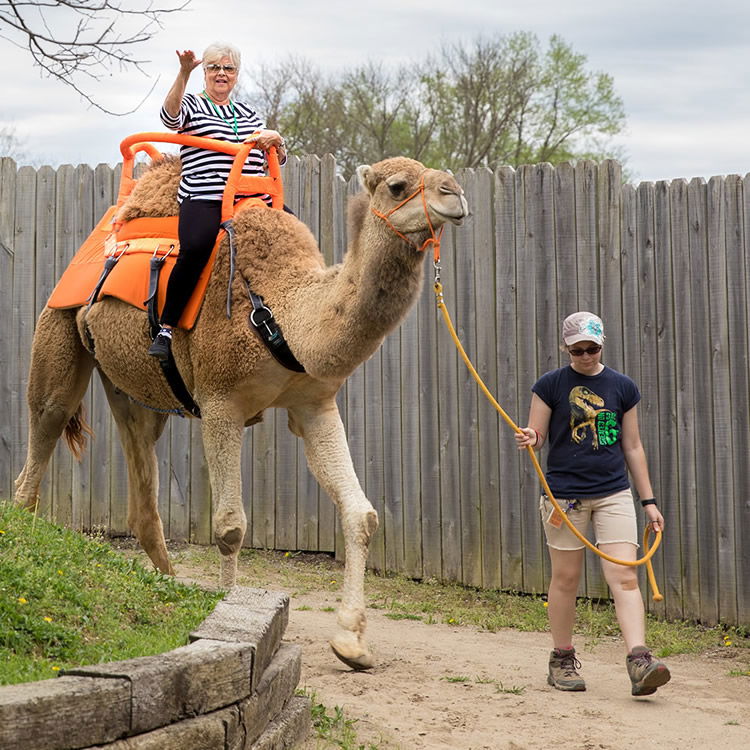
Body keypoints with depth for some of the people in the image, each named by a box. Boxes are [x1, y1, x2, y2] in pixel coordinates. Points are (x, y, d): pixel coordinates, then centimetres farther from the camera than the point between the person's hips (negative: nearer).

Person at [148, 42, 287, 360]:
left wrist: (275, 140, 0)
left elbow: (278, 159, 23)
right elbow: (170, 115, -13)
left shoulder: (248, 114, 26)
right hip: (204, 199, -5)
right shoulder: (192, 105, 12)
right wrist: (184, 73, -26)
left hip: (251, 199, 5)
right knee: (195, 248, -34)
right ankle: (165, 328, -23)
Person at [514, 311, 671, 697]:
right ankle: (562, 660, 20)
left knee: (625, 577, -10)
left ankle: (640, 663, -19)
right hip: (565, 494, -1)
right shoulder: (551, 385, 0)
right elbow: (537, 436, 2)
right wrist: (528, 438, -23)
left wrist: (648, 500, 11)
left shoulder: (622, 387, 7)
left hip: (613, 494, 2)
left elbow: (632, 446, 12)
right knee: (565, 579, 4)